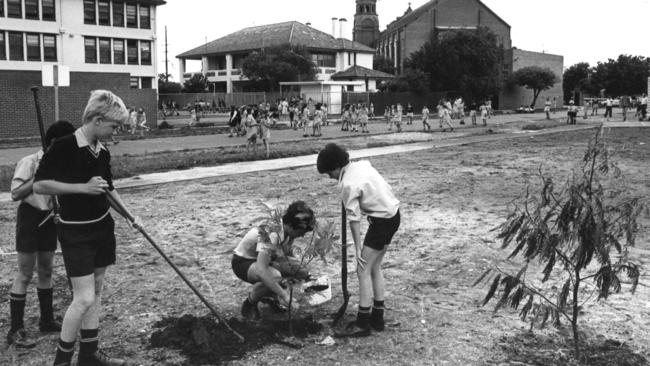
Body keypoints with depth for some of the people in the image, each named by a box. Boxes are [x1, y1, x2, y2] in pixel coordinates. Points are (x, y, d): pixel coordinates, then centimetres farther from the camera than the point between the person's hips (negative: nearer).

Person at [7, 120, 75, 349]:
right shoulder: (30, 162, -15)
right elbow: (15, 194, -17)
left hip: (50, 219, 7)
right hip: (30, 217, -7)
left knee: (46, 271, 15)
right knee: (25, 274, -3)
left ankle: (47, 320, 28)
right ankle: (16, 330, 4)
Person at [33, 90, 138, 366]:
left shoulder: (102, 152, 5)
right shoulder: (64, 148, -17)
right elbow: (39, 185, -20)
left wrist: (129, 215, 16)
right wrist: (83, 187, -23)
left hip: (103, 227, 7)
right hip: (76, 233, -7)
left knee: (96, 292, 12)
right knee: (84, 298, -8)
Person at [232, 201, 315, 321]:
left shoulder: (288, 230, -12)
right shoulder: (270, 234, -36)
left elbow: (288, 257, 2)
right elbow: (261, 270, -44)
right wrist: (284, 295, -44)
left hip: (263, 259, 8)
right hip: (243, 262, -7)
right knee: (274, 276, -37)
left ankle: (271, 295, 11)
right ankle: (249, 303, -9)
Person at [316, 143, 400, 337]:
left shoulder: (348, 185, -20)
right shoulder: (362, 164, 4)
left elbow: (354, 218, -18)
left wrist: (358, 247, -13)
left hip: (382, 221, -9)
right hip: (393, 214, 9)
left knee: (363, 270, -3)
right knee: (374, 267, 16)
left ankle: (362, 323, 4)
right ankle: (377, 318, 24)